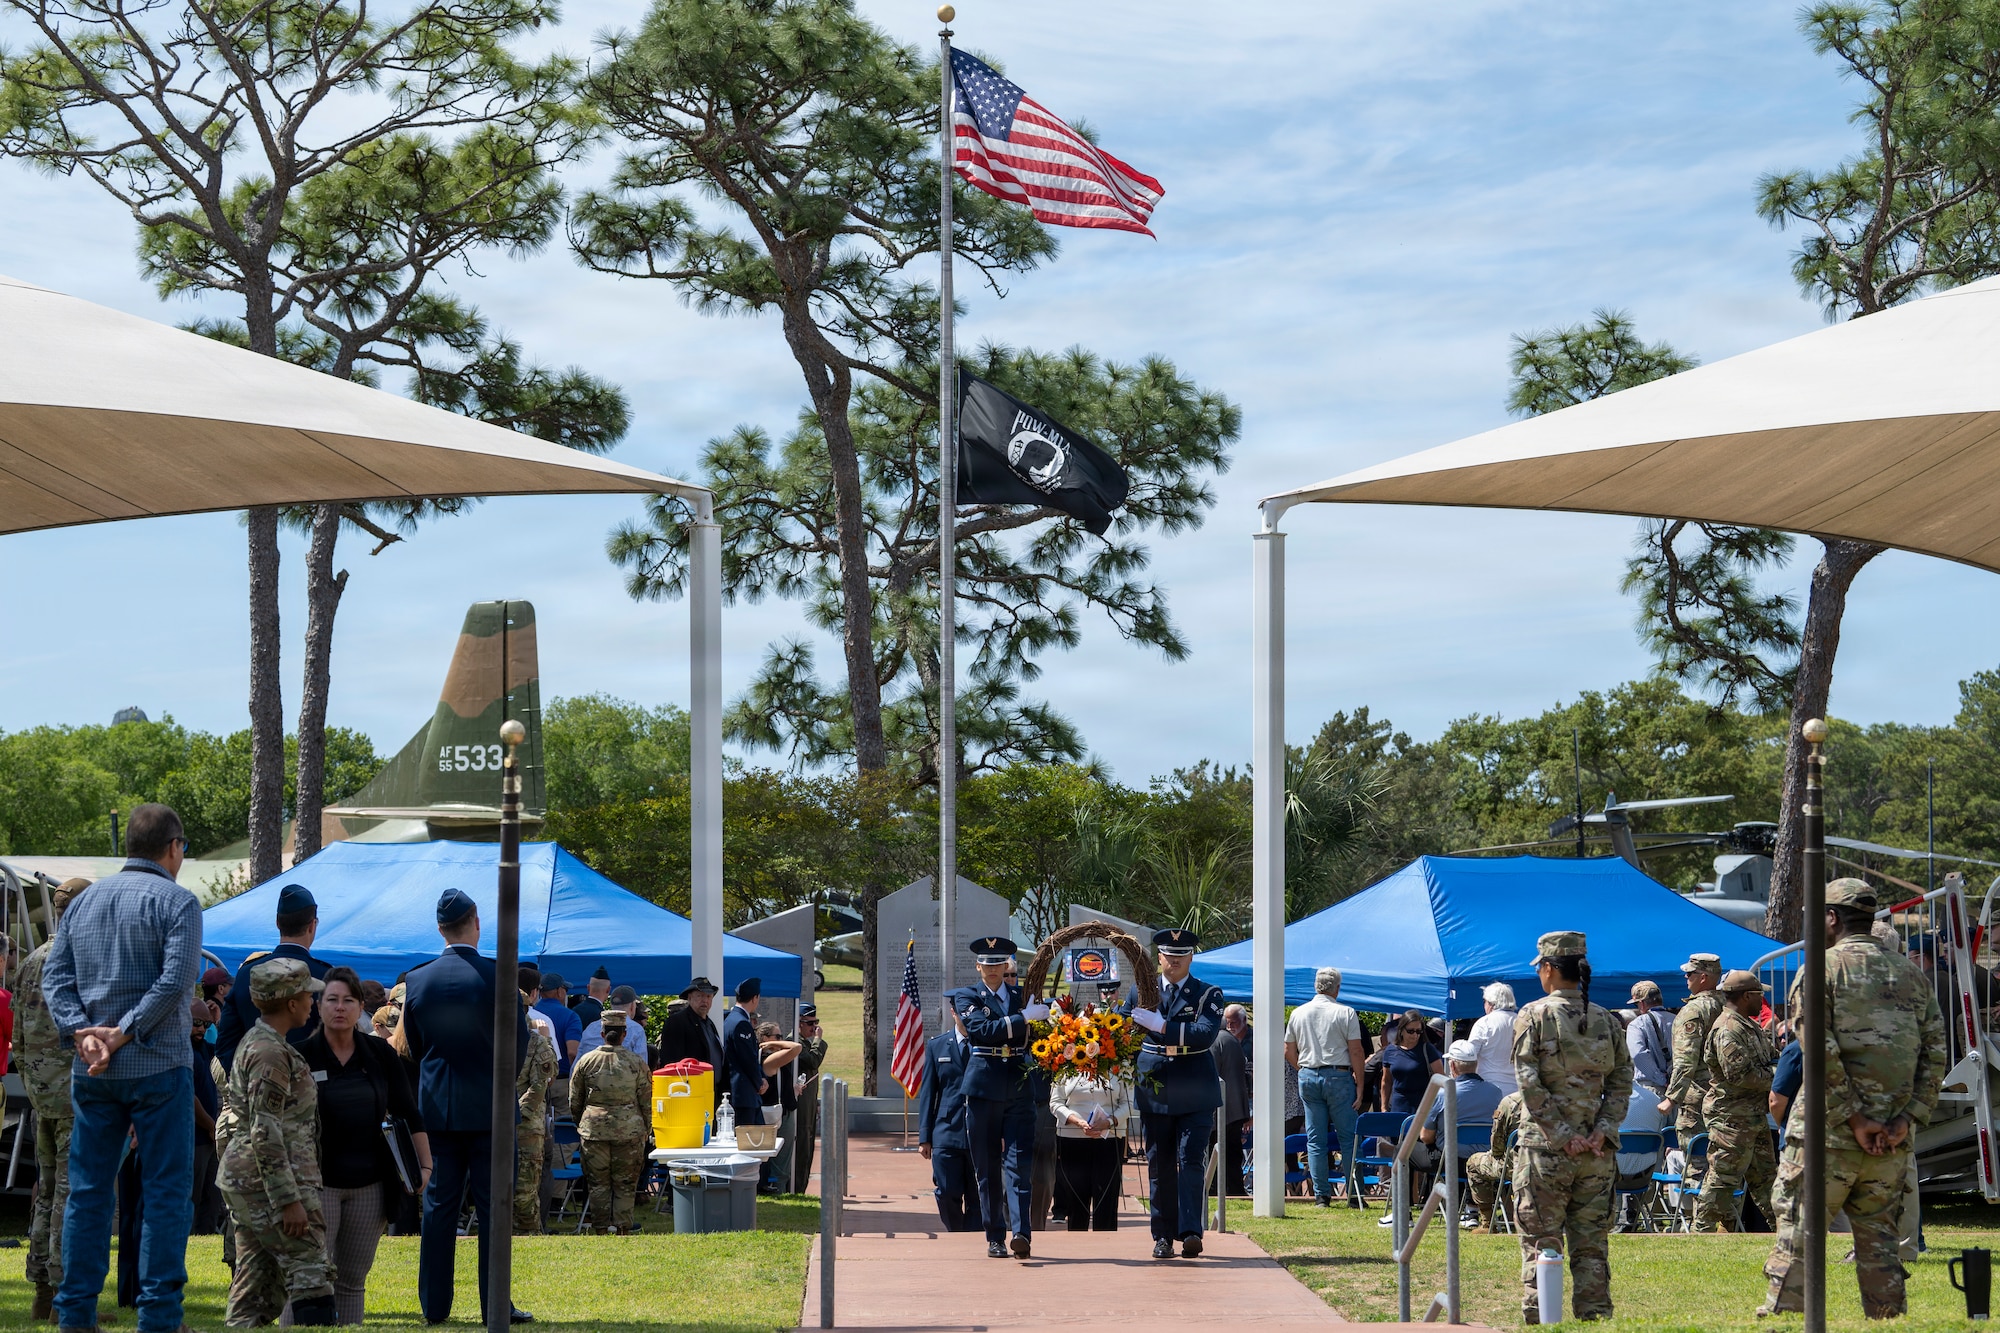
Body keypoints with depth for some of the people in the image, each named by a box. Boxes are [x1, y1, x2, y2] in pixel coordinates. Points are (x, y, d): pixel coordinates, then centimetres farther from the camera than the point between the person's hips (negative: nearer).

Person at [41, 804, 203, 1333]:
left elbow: (55, 976, 5)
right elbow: (175, 980, -18)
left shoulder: (84, 901, 12)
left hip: (91, 1072, 5)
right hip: (158, 1067, -5)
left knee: (87, 1190, 10)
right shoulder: (177, 902, -6)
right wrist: (123, 1034, -14)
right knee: (166, 1192, -1)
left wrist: (83, 1032, -6)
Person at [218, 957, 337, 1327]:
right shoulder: (271, 1053, -14)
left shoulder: (252, 1043, 18)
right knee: (310, 1275, -12)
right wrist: (289, 1200, -22)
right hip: (268, 1181, -10)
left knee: (256, 1281, 9)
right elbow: (266, 1133, -21)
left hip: (242, 1180, 10)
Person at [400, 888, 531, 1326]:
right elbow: (519, 1045, -3)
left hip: (436, 1106, 3)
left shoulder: (417, 980, -1)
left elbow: (413, 1048, 9)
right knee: (492, 1207, 1)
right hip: (487, 1107, -3)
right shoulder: (497, 977, -11)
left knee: (439, 1206, 8)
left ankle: (435, 1306, 8)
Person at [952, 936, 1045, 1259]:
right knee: (987, 1167, 2)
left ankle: (1021, 1233, -19)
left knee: (1020, 1161, -10)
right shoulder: (966, 996, 4)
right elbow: (982, 1030, -13)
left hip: (1019, 1088, 1)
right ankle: (995, 1237, 7)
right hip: (983, 1087, -1)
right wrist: (1024, 1018, -18)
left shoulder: (1022, 995, 14)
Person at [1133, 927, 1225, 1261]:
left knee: (1191, 1161, -10)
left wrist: (1161, 1026, -23)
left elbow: (1206, 1033, -15)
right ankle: (1163, 1236, 9)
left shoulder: (1208, 994, 2)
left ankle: (1191, 1232, -13)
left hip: (1195, 1095, -2)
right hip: (1154, 1092, 2)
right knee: (1159, 1166, 4)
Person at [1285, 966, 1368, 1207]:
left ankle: (1321, 1195, 5)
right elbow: (1357, 1052, -9)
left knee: (1315, 1139, 6)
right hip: (1339, 1077, -4)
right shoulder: (1345, 1013, -5)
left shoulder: (1298, 1013, 7)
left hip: (1308, 1077, 4)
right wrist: (1360, 1084, -4)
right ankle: (1354, 1194, 1)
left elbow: (1289, 1053, 11)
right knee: (1348, 1138, 2)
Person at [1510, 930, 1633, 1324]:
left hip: (1544, 1148, -4)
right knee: (1592, 1243, 9)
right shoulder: (1605, 1019, 8)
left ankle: (1539, 1320, -2)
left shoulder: (1533, 1017, -4)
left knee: (1541, 1240, 0)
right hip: (1597, 1151, 4)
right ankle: (1594, 1317, 9)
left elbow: (1530, 1084, -11)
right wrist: (1602, 1130, -2)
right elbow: (1621, 1081, 4)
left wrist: (1562, 1136, -10)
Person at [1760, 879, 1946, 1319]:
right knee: (1878, 1238, 12)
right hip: (1892, 1140, 5)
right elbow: (1934, 1056, 6)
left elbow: (1821, 1054, -15)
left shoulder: (1821, 971, -5)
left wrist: (1854, 1119, -12)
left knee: (1797, 1232, 2)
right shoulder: (1912, 977, 12)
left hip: (1830, 1133, -5)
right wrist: (1904, 1120, 0)